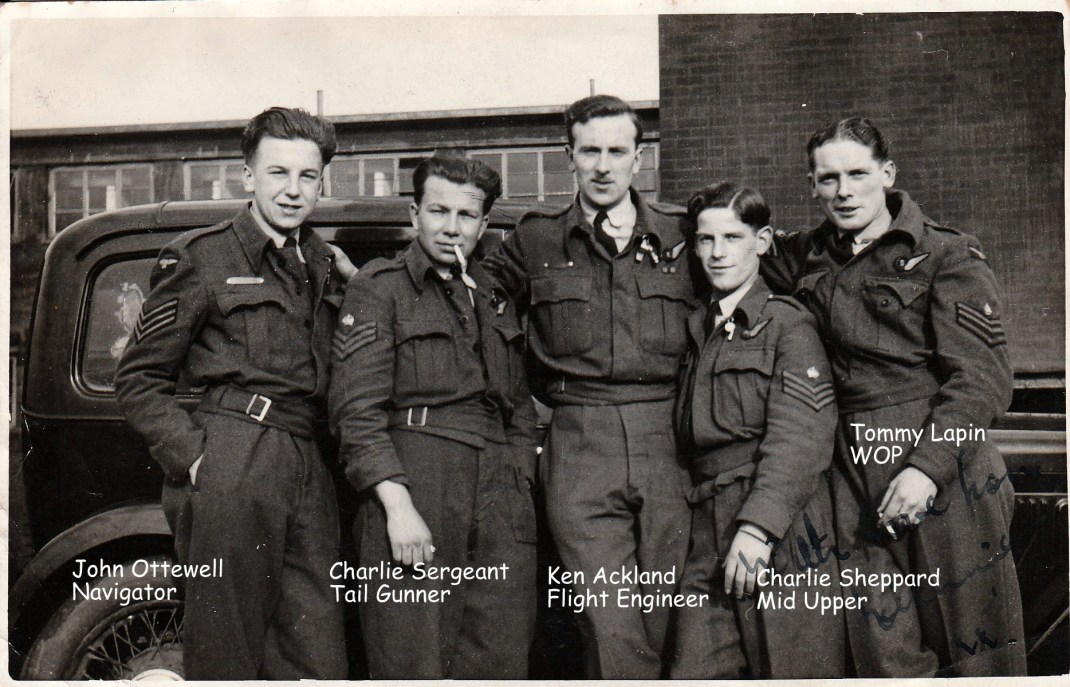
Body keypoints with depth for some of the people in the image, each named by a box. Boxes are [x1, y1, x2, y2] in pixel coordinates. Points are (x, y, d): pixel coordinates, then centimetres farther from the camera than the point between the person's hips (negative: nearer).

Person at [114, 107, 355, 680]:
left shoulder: (325, 266, 20)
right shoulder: (202, 257, 4)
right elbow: (139, 379, 2)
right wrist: (192, 455, -8)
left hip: (310, 471, 5)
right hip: (232, 470, -5)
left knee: (318, 661, 4)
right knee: (226, 655, 1)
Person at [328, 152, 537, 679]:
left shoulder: (495, 300, 22)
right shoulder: (380, 287, 4)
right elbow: (356, 411, -6)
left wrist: (521, 490, 12)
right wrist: (398, 505, -16)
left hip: (500, 507, 5)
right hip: (413, 492, -5)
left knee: (502, 664, 2)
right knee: (412, 667, -4)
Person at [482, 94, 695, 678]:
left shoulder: (680, 234, 12)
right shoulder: (534, 242, 9)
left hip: (668, 446, 2)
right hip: (579, 454, -1)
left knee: (662, 625, 7)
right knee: (612, 632, -8)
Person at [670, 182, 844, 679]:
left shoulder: (788, 324, -2)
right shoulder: (697, 331, 19)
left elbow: (802, 436, -14)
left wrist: (759, 525, -23)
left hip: (782, 533, -5)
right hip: (708, 539, 5)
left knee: (789, 672, 0)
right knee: (695, 674, 0)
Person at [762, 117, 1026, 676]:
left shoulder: (948, 256, -2)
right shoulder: (805, 259, 12)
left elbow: (982, 379, -9)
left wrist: (927, 467, -20)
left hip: (943, 472, -4)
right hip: (853, 478, 4)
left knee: (971, 652, 4)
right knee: (883, 656, 5)